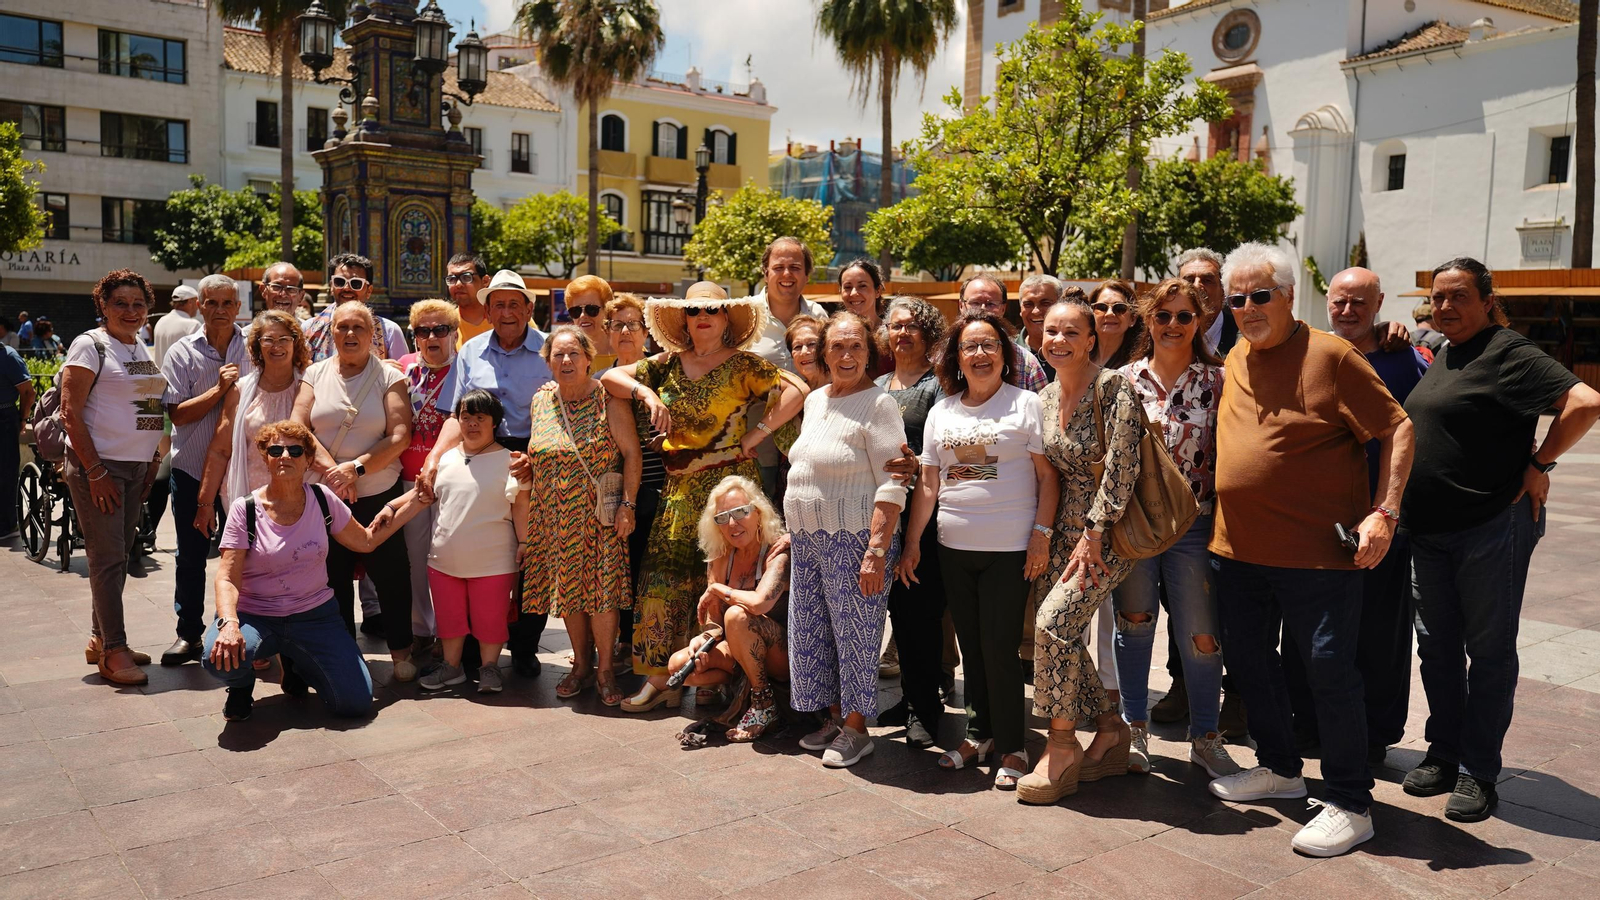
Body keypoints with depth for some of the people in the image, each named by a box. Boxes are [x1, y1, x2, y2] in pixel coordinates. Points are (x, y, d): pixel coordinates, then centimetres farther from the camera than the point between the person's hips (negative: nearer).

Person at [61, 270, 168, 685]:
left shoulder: (142, 348, 14)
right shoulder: (90, 345, -8)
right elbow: (70, 413, -13)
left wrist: (151, 465, 14)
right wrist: (95, 471, -17)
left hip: (136, 465, 7)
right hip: (98, 464, -7)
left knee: (119, 554, 12)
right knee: (108, 557, -5)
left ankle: (99, 639, 23)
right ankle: (114, 650, 1)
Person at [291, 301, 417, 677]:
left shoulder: (389, 377, 1)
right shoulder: (315, 374, 6)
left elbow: (400, 436, -8)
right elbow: (298, 427, -2)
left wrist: (356, 467, -17)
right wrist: (330, 468, -15)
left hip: (380, 494, -2)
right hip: (325, 495, 2)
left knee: (391, 573, 2)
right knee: (333, 576, 11)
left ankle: (401, 652, 17)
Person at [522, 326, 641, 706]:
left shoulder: (608, 399, -7)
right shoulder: (540, 401, 8)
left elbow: (631, 452, -8)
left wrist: (627, 505, -13)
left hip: (597, 515, -5)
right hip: (554, 518, 5)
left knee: (600, 590, -4)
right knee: (568, 589, 9)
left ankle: (605, 669, 11)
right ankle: (581, 666, 24)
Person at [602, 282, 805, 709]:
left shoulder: (743, 364, -1)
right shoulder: (669, 365, 12)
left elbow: (795, 390, -12)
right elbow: (610, 377, 14)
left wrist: (755, 435, -13)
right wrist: (646, 393, -3)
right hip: (680, 488, 4)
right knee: (665, 578, 0)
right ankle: (658, 676, 8)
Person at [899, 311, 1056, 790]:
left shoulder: (1025, 404, -3)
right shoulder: (941, 411, 10)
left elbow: (1047, 475, -5)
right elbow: (928, 483, 12)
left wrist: (1042, 534, -13)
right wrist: (911, 542, 9)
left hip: (1009, 549, -5)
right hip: (954, 548, 5)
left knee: (999, 646, -3)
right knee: (970, 643, 13)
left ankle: (1011, 746, 11)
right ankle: (980, 733, 27)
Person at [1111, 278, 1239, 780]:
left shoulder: (1216, 380, 1)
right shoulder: (1125, 380, 4)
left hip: (1194, 525, -1)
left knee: (1201, 635, 4)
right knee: (1134, 625, 10)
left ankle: (1205, 737, 22)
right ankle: (1134, 731, 24)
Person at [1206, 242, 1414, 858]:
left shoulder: (1330, 356, -10)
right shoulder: (1236, 359, 10)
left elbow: (1398, 429, -10)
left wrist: (1384, 512, -19)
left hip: (1315, 552, -7)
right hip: (1237, 547, 8)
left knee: (1329, 672, -1)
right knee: (1249, 662, 17)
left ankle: (1349, 805, 11)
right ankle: (1278, 768, 36)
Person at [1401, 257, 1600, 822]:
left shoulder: (1508, 353, -11)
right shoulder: (1443, 357, 13)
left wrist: (1539, 464, -15)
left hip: (1493, 526, -8)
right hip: (1429, 531, 8)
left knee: (1488, 649, 3)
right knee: (1436, 645, 13)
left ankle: (1478, 773, 11)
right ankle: (1444, 754, 25)